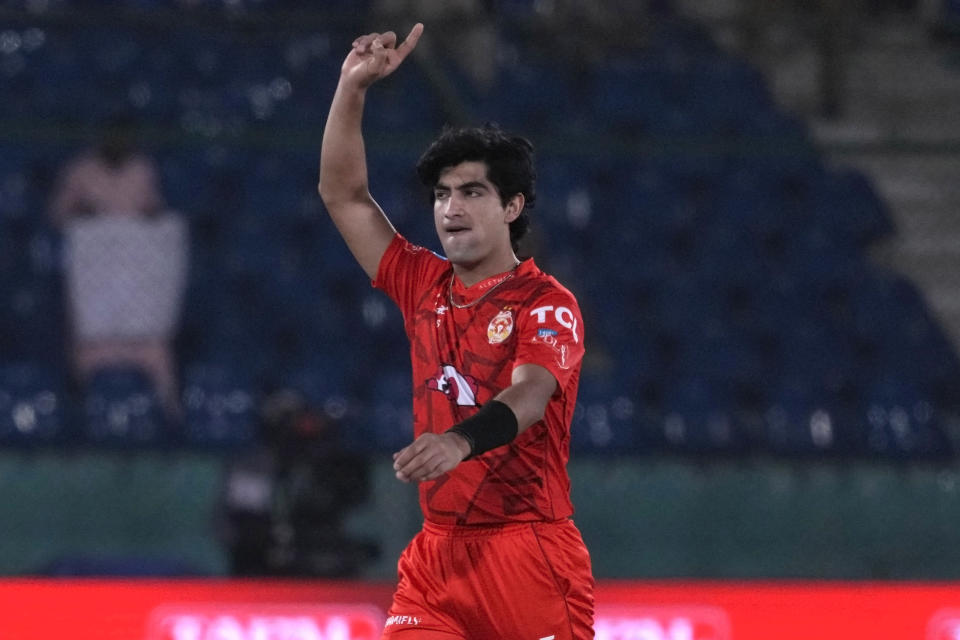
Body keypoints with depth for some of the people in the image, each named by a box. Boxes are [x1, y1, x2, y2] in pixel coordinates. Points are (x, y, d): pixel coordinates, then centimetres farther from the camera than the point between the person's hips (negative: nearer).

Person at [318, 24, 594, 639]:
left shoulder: (547, 302, -6)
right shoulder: (425, 285, 13)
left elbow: (529, 395, -23)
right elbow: (344, 195, 15)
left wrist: (461, 440, -44)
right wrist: (354, 87, 4)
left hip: (531, 553, -5)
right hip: (437, 551, 5)